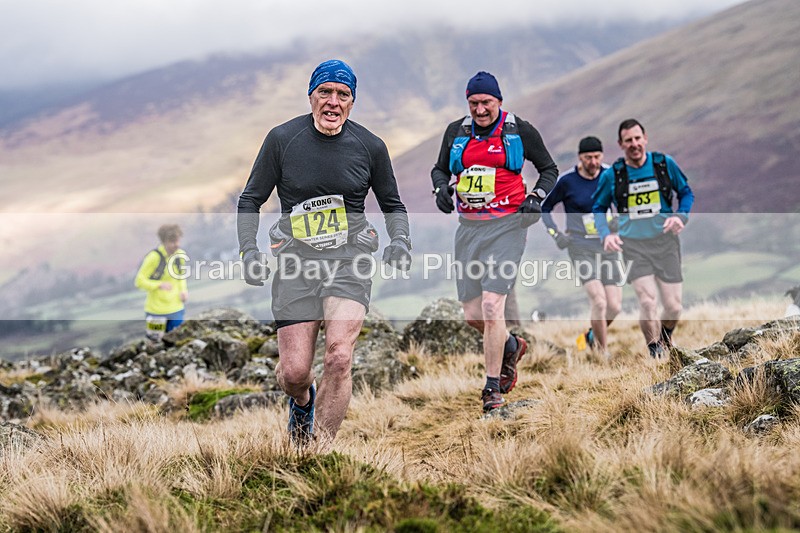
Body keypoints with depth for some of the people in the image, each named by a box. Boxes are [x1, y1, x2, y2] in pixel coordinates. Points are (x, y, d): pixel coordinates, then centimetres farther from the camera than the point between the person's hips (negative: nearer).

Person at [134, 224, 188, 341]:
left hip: (176, 309, 5)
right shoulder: (154, 257, -19)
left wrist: (183, 290, -2)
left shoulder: (180, 255, -1)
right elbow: (139, 281, -15)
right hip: (156, 310, -5)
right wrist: (160, 285, -29)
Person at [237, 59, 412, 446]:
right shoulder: (282, 139, 0)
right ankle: (302, 401, 36)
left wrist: (401, 241, 0)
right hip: (296, 260, 0)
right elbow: (250, 200, 8)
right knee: (293, 372, -4)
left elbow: (392, 204, 19)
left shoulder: (370, 146, 4)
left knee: (339, 356, -21)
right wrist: (248, 251, -5)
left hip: (350, 258, 0)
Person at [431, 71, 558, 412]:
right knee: (471, 315, 5)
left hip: (506, 226, -4)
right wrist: (441, 187, 1)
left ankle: (493, 386, -1)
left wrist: (536, 197, -7)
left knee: (491, 307, -15)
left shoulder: (520, 131, 0)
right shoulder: (456, 131, 10)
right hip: (468, 227, 5)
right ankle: (511, 346, 37)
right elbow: (440, 168, 23)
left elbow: (549, 169, 10)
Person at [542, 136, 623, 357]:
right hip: (581, 247, -4)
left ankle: (592, 336, 29)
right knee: (599, 301, -19)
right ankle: (603, 353, -6)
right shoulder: (566, 181, -5)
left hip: (608, 246, 4)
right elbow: (544, 207, 7)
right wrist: (555, 233, -3)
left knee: (614, 307, -1)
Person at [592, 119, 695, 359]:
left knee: (674, 307, 0)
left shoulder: (665, 163, -1)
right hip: (633, 246, -1)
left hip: (665, 242, 1)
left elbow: (686, 192, 12)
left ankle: (665, 336, 35)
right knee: (647, 302, -17)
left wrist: (681, 216, -7)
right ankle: (654, 349, 7)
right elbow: (598, 207, 12)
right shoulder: (611, 174, -1)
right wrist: (606, 235, -5)